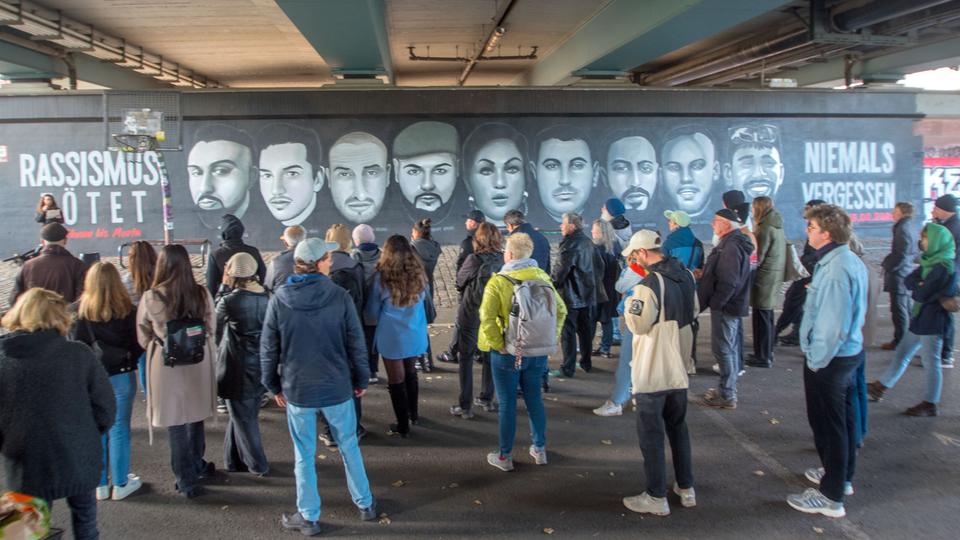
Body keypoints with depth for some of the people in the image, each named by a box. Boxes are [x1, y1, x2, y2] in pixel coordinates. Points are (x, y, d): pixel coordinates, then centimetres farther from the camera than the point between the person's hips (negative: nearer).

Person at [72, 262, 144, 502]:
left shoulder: (81, 312, -8)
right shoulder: (127, 311, -10)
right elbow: (138, 344, -7)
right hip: (121, 376, -1)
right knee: (119, 430, 8)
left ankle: (100, 485, 22)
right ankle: (120, 484, 16)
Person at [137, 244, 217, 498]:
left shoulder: (150, 298, -15)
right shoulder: (202, 294, -10)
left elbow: (143, 339, -3)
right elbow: (211, 330, 1)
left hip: (167, 366, -2)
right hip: (198, 365, 3)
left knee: (176, 425, 11)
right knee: (195, 418, 22)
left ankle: (188, 481, 19)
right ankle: (197, 466, 39)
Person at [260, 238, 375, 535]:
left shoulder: (279, 299, -8)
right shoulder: (340, 296, -11)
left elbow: (268, 348, -3)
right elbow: (356, 343, -6)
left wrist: (274, 385, 10)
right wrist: (361, 380, 7)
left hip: (297, 389, 0)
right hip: (337, 387, 0)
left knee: (304, 456, 12)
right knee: (349, 447, 17)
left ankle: (309, 517, 23)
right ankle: (365, 504, 30)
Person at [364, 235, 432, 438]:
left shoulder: (382, 276, -15)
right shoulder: (418, 273, -5)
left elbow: (372, 311, -5)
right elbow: (427, 303, 12)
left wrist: (373, 321, 15)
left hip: (391, 336, -4)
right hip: (415, 334, 4)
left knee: (396, 380, 9)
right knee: (410, 373, 24)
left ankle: (403, 426, 17)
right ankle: (413, 414, 38)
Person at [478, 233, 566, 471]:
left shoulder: (498, 281, -14)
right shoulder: (541, 276, -1)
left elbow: (487, 318, -24)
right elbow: (561, 310, 0)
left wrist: (498, 344, -14)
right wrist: (551, 338, 5)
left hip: (508, 353, -4)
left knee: (508, 404, 7)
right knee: (534, 399, 18)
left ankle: (505, 456, 19)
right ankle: (539, 449, 31)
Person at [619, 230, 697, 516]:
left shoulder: (649, 284, -22)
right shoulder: (686, 276, 4)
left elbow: (638, 325, -23)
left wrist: (629, 304, -8)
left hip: (652, 371, -8)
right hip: (679, 366, 8)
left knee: (651, 432, 3)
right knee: (678, 426, 20)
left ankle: (656, 497, 11)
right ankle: (686, 488, 28)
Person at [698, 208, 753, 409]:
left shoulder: (731, 246, -21)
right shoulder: (732, 242, 13)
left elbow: (728, 282, -25)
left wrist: (715, 303, -19)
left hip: (725, 307, -11)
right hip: (731, 305, 11)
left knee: (722, 349, -4)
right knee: (729, 348, 18)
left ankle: (726, 396, 3)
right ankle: (728, 389, 29)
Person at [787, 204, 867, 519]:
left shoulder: (835, 270, -26)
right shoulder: (852, 262, 5)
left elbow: (834, 326, -28)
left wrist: (816, 361, -19)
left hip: (830, 359, -10)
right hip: (850, 351, 10)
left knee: (828, 424, 2)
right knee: (843, 418, 22)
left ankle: (831, 497, 14)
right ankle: (842, 477, 40)